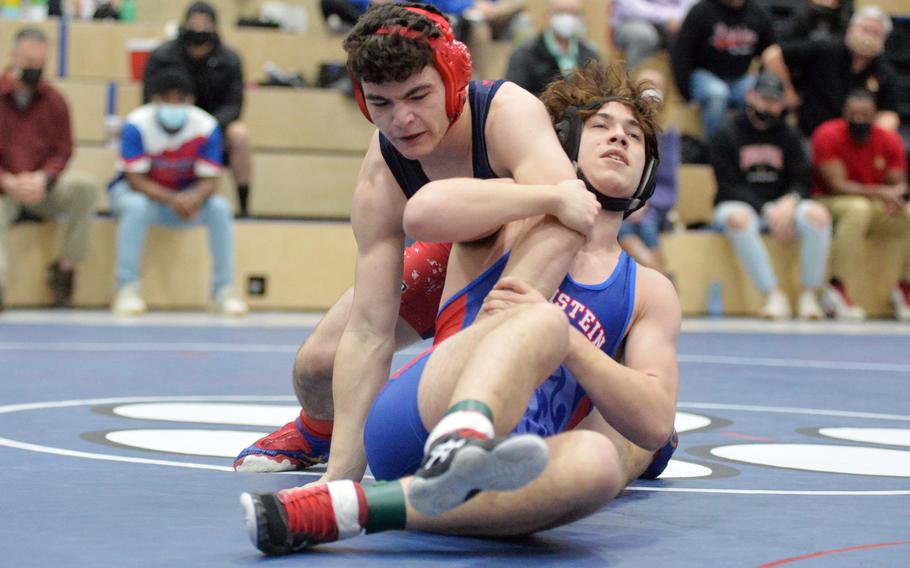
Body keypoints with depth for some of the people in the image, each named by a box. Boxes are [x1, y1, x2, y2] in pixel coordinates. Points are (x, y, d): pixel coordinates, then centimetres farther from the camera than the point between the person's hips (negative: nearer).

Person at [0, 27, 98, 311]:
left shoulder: (54, 100, 5)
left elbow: (63, 150, 5)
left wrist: (42, 179, -16)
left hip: (42, 188, 3)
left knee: (86, 186, -24)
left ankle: (64, 267, -15)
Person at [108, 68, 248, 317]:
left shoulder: (207, 127, -16)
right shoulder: (137, 125, -22)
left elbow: (209, 180, -15)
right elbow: (135, 178, -24)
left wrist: (195, 199, -39)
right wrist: (172, 200, -39)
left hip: (184, 195, 3)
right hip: (138, 190, -2)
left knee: (220, 207, -23)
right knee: (137, 207, -37)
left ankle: (224, 292, -16)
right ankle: (127, 290, -30)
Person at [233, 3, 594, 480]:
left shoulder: (510, 114, -42)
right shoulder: (380, 180, -30)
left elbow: (565, 224, -59)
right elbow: (368, 332, -30)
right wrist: (341, 471, -38)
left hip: (551, 269, -3)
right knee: (316, 363, -4)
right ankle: (320, 429, 34)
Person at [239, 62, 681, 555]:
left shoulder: (650, 293, 24)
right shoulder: (513, 227, 18)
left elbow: (656, 425, 6)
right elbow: (424, 211, -7)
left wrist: (564, 342, -7)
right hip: (414, 419, -2)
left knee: (597, 461, -35)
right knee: (541, 320, -30)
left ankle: (339, 512, -43)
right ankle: (457, 445, -64)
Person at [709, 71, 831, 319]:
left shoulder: (789, 135, 10)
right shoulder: (726, 135, -1)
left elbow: (801, 181, 5)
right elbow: (729, 187, -8)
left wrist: (789, 202, -20)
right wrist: (767, 211, -20)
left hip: (781, 205, 3)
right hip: (739, 204, -3)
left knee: (818, 214, -26)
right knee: (738, 218, -39)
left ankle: (810, 295, -22)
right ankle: (773, 296, -37)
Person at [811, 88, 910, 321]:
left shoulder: (890, 141, -2)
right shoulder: (828, 136, -15)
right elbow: (836, 185, -20)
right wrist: (879, 192, -28)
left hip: (875, 207, 5)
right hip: (830, 203, -5)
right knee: (859, 208, -39)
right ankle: (836, 290, -38)